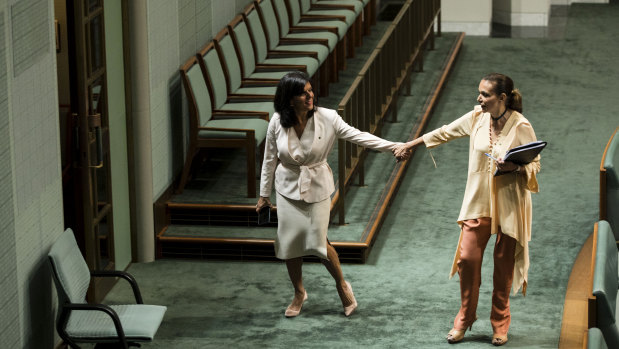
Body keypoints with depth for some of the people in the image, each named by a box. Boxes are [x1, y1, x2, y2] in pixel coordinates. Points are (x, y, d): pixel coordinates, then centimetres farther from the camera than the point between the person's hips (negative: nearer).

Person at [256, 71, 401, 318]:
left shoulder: (326, 118, -16)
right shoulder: (277, 123, -13)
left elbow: (357, 136, -14)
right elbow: (270, 159, -1)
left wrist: (394, 147, -21)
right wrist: (264, 194, 6)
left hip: (317, 187, -2)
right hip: (288, 188, 2)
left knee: (317, 241, -7)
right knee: (290, 243, 7)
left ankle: (342, 285, 20)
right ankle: (299, 293, 31)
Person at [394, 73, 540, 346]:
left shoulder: (521, 127, -15)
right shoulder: (477, 117, -3)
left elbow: (534, 165, -9)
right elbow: (445, 132, 12)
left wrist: (515, 168, -30)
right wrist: (411, 145, 21)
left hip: (509, 205, -3)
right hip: (479, 201, 4)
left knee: (504, 263, 7)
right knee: (467, 257, 0)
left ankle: (500, 323, 23)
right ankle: (465, 318, 19)